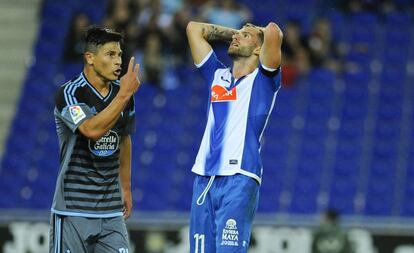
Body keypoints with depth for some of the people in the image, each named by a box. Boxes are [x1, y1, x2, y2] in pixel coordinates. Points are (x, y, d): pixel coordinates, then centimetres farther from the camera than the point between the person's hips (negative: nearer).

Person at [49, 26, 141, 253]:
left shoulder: (122, 93, 8)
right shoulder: (69, 94, -11)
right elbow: (92, 130, -28)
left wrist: (126, 187, 25)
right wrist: (124, 95, -27)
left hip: (111, 210, 5)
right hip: (73, 208, -5)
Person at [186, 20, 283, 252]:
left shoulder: (264, 79, 5)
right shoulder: (217, 75, 20)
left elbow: (273, 32, -11)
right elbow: (194, 28, 27)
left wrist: (263, 32, 11)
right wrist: (233, 32, 27)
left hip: (240, 179, -6)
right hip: (204, 178, 6)